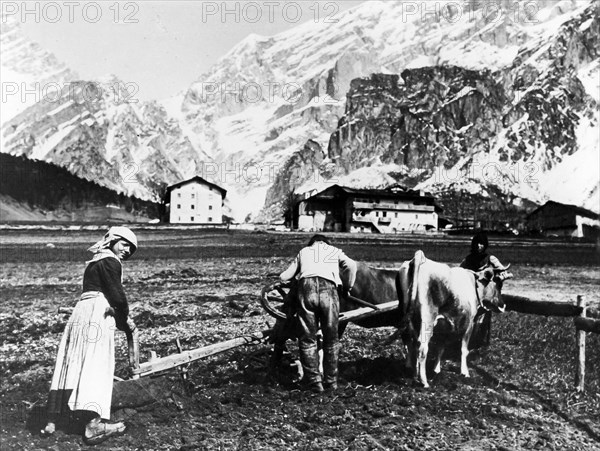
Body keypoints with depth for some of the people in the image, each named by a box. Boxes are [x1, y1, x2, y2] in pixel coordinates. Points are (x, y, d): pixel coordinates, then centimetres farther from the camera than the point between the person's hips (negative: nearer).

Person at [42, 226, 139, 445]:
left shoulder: (96, 262, 26)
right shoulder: (109, 261, -5)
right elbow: (117, 296, -11)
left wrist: (123, 321, 20)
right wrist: (125, 319, 6)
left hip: (81, 312, 10)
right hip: (97, 314, -10)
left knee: (71, 365, 9)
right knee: (96, 365, -13)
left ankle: (51, 422, 13)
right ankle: (93, 424, -17)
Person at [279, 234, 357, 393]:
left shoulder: (303, 251, 32)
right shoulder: (335, 251, 30)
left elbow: (283, 277, 25)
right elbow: (352, 265, 10)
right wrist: (349, 288, 23)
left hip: (306, 288, 0)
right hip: (328, 289, 0)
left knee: (307, 338, 10)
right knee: (331, 338, 12)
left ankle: (314, 381, 9)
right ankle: (331, 381, 17)